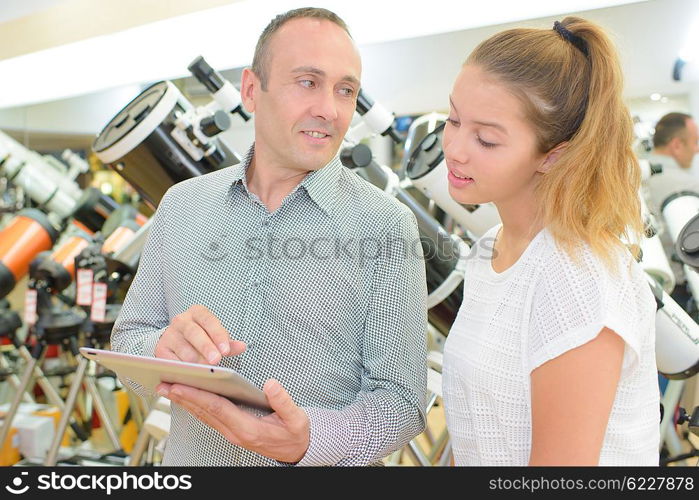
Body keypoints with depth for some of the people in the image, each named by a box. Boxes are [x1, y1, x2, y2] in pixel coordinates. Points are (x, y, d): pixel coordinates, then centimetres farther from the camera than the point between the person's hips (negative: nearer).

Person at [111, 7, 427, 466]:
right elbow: (126, 342, -1)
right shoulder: (182, 205, -4)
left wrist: (308, 439, -33)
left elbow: (401, 402, -15)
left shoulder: (387, 225, -15)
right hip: (188, 458, 3)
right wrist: (163, 349, -23)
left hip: (320, 462, -3)